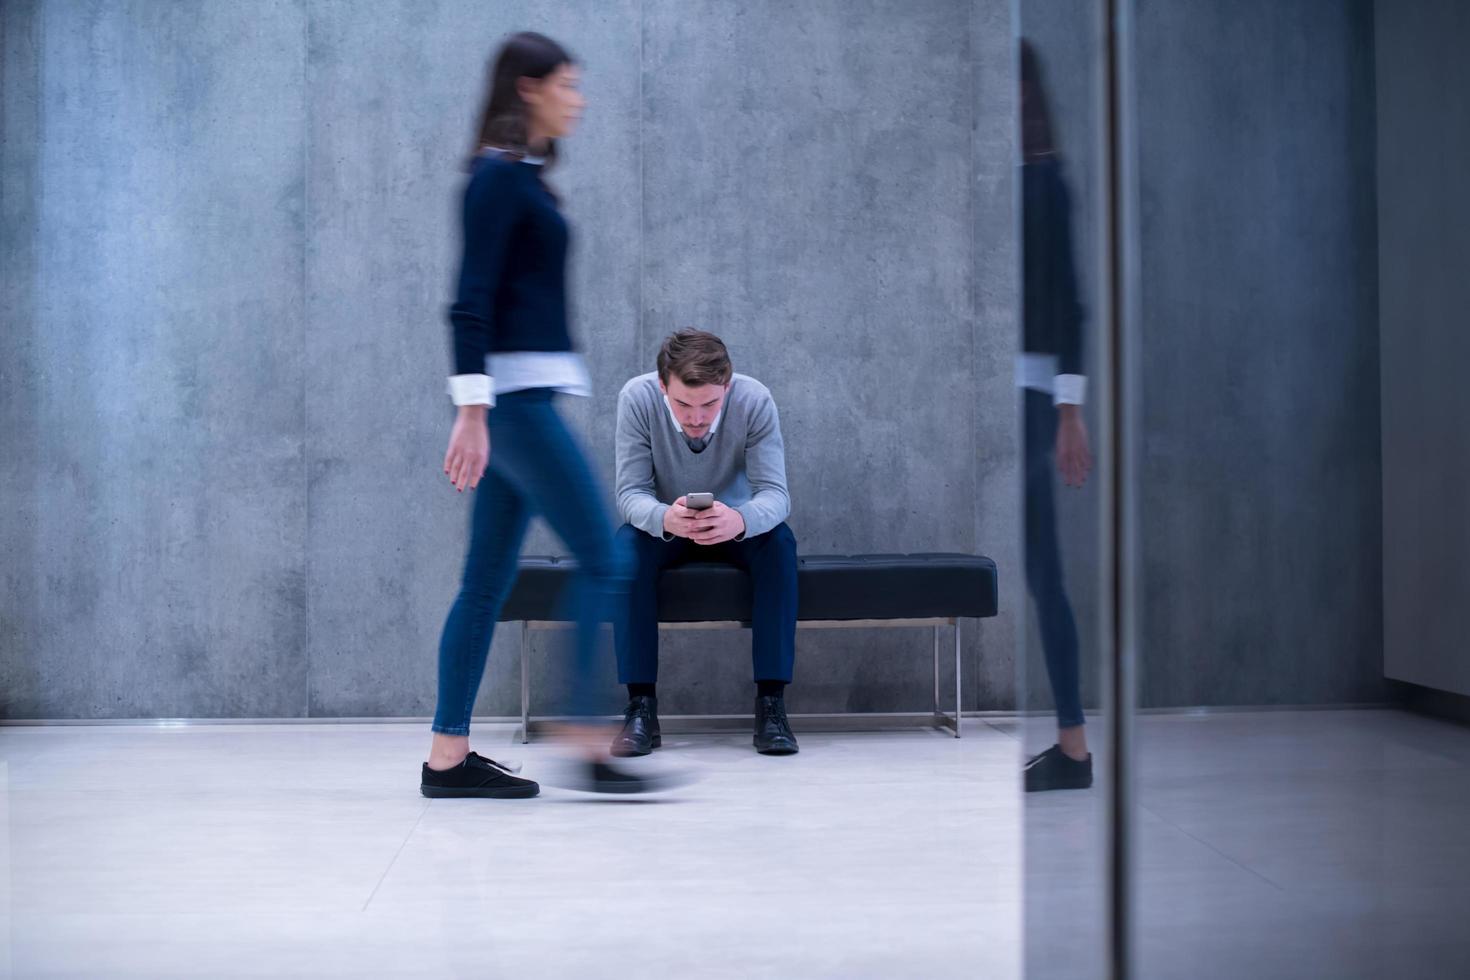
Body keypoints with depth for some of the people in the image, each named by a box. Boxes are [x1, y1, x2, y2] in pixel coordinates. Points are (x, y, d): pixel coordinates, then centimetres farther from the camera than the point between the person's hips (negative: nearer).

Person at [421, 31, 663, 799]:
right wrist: (471, 411, -22)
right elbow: (472, 300, -16)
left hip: (525, 397, 10)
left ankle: (449, 755, 12)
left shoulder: (522, 176, 18)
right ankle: (586, 743, -5)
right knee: (604, 561, -8)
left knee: (488, 580, 8)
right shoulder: (498, 176, -9)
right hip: (513, 394, -10)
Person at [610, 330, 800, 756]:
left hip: (735, 526, 0)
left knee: (780, 542, -31)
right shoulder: (637, 398, -25)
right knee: (626, 545, -32)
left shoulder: (755, 400, -25)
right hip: (666, 528, 0)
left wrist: (739, 520, -53)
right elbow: (631, 492, -25)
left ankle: (771, 702, -24)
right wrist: (664, 517, -50)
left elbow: (776, 494, -29)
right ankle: (641, 705, -25)